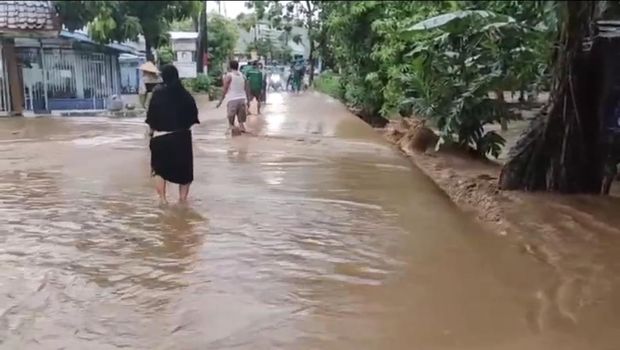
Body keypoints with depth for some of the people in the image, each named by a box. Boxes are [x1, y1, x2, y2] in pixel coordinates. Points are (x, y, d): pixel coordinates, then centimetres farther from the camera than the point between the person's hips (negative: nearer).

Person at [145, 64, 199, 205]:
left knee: (160, 169, 12)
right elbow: (193, 114, 0)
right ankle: (183, 199, 13)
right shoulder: (184, 94, -3)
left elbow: (151, 115, -8)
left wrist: (153, 129, 7)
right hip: (182, 136, 2)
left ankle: (163, 199, 7)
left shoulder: (158, 92, -8)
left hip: (161, 136, -2)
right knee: (183, 168, 13)